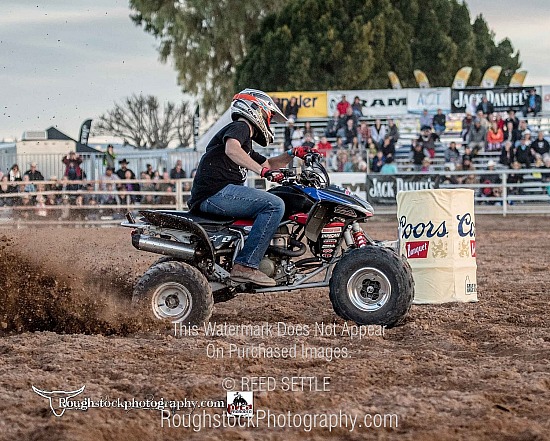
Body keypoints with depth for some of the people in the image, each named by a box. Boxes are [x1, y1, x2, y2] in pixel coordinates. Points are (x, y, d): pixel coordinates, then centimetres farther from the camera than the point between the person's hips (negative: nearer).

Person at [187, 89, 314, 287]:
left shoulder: (246, 144, 31)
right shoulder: (240, 126, -1)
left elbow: (268, 163, 38)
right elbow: (231, 149, -23)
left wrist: (292, 154, 20)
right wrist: (263, 171, -30)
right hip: (216, 191, -11)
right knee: (274, 205, -21)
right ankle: (245, 265, -27)